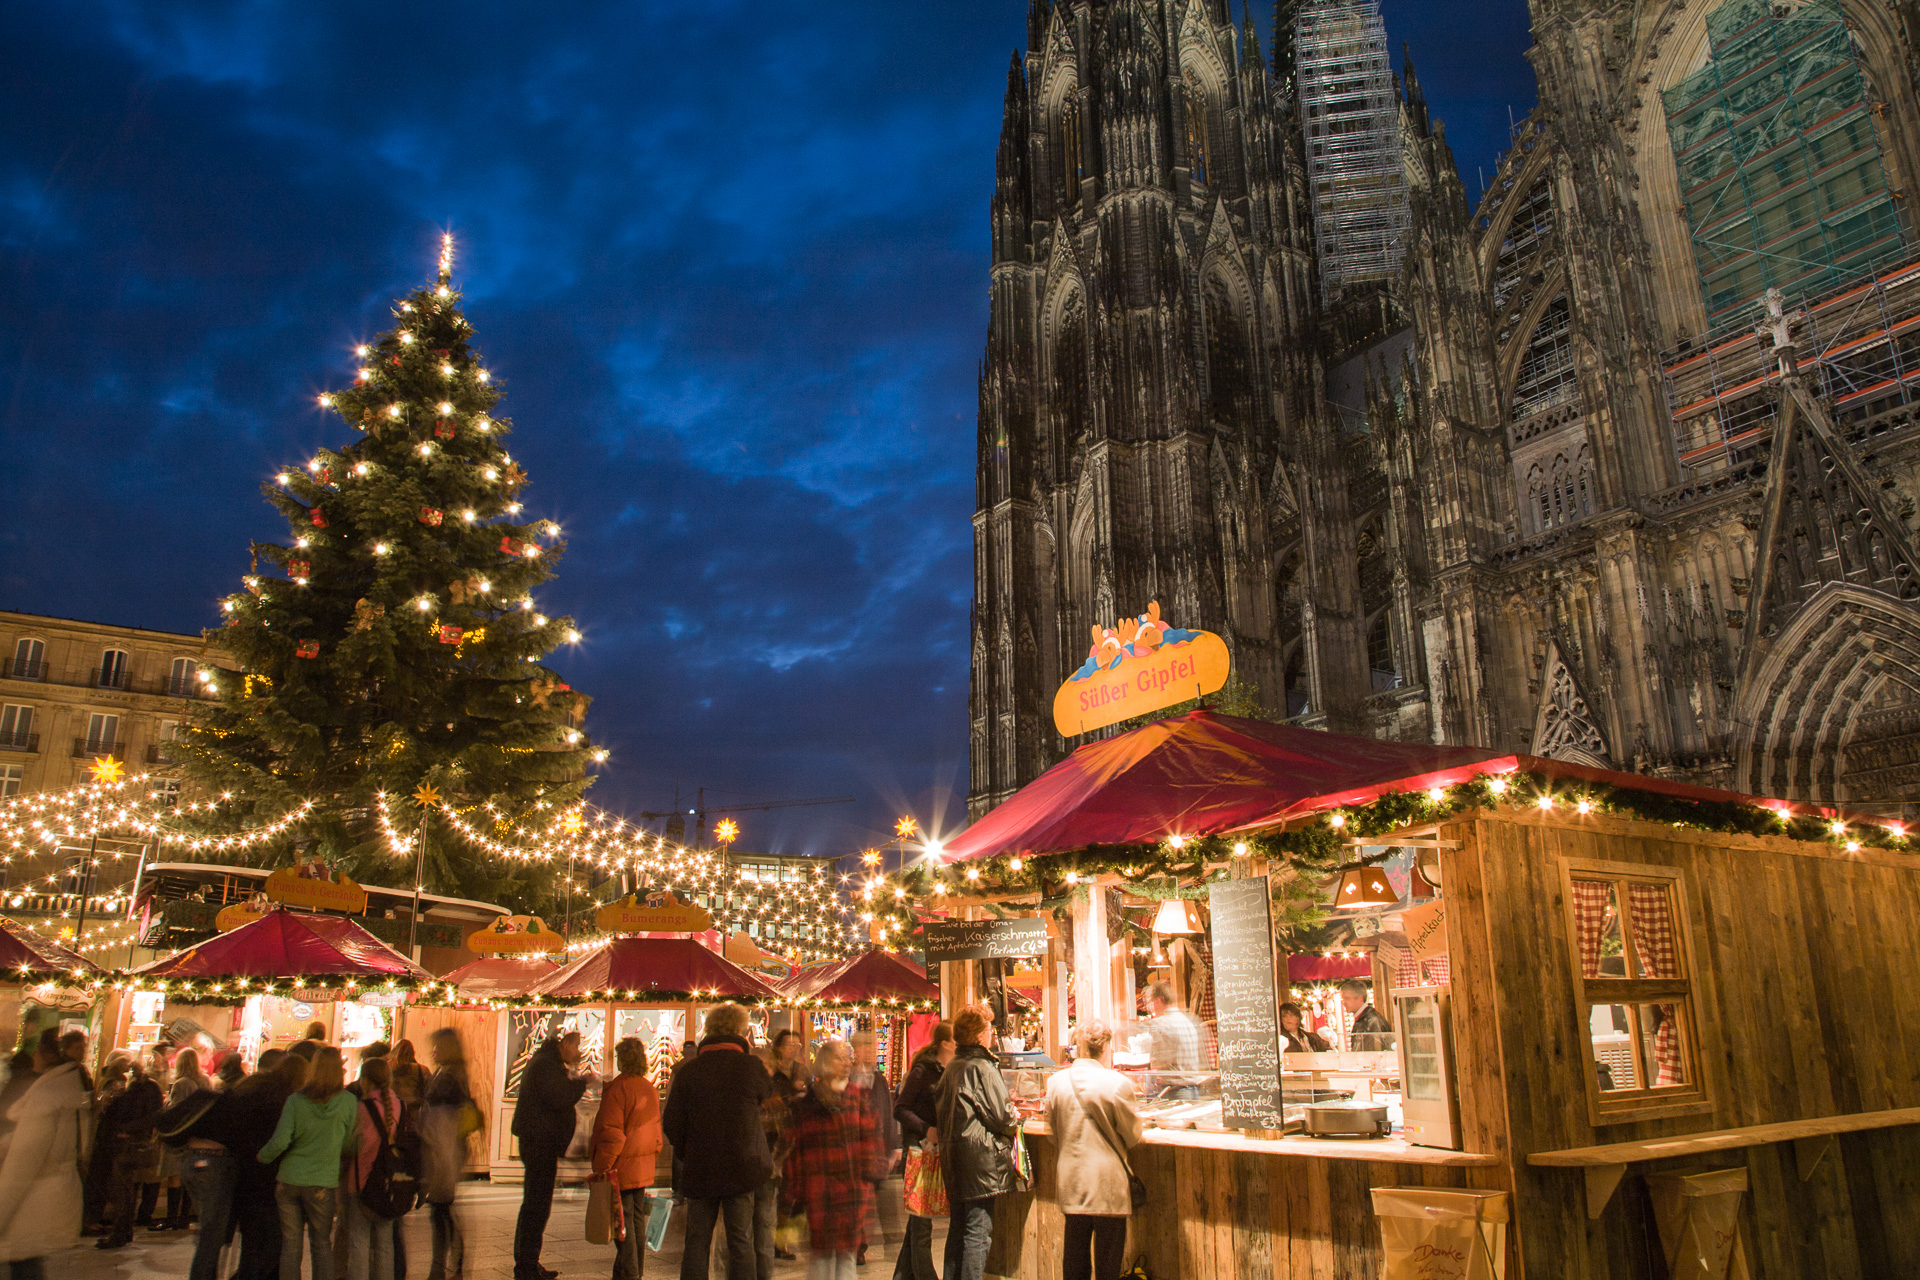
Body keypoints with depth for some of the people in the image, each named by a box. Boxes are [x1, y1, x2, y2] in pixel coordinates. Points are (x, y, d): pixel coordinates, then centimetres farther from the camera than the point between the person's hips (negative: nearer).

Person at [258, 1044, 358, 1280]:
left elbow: (280, 1141, -8)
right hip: (322, 1183, -1)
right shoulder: (347, 1101, -7)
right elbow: (347, 1142, 0)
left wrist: (262, 1157, 12)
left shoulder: (296, 1100, -3)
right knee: (322, 1245, 11)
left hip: (288, 1180, 1)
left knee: (290, 1245, 11)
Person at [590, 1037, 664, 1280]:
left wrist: (601, 1168, -15)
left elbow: (611, 1134, -19)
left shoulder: (618, 1089, -15)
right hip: (643, 1170, 8)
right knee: (637, 1220, 15)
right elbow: (657, 1133, 15)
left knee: (622, 1222, -3)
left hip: (621, 1169, -7)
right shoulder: (651, 1090, 10)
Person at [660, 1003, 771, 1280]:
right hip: (741, 1169, -2)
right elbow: (769, 1097, 8)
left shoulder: (687, 1071, -3)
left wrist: (688, 1154, 13)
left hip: (699, 1171, 2)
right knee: (741, 1242, 7)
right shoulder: (751, 1066, -9)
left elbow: (670, 1124, -1)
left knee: (696, 1242, 12)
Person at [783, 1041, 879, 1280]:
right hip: (818, 1186, -2)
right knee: (821, 1250, 0)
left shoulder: (857, 1095, 7)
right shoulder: (805, 1101, 1)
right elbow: (793, 1146, 3)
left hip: (852, 1185, 2)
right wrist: (793, 1189, 1)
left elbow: (869, 1135, 7)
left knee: (846, 1250, 7)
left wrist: (867, 1174, -1)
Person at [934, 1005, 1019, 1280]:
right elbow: (1001, 1116, -15)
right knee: (978, 1231, -3)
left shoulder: (951, 1067, 8)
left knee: (958, 1227, 17)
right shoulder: (982, 1068, -16)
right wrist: (1014, 1123, 5)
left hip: (953, 1155, 8)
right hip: (980, 1157, -8)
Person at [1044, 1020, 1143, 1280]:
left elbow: (1053, 1131, 7)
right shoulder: (1117, 1083, -16)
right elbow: (1133, 1136, -5)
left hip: (1071, 1180, 4)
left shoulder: (1056, 1081, -4)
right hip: (1108, 1182, -4)